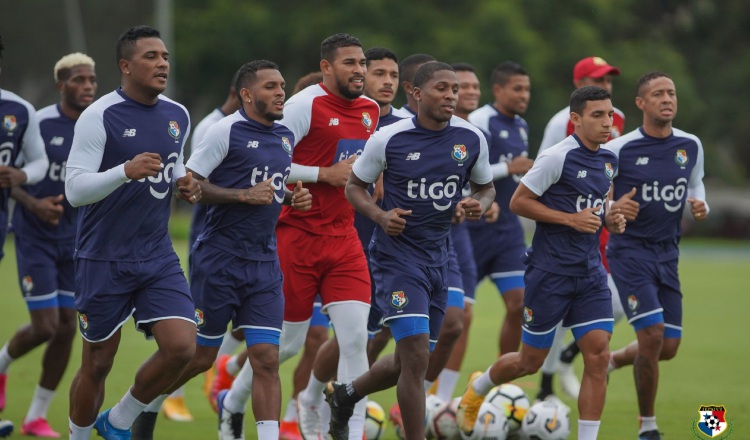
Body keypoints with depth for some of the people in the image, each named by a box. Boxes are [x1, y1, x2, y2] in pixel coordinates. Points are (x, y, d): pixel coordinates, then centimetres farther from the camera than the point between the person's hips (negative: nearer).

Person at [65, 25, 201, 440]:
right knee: (97, 364, 4)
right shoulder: (100, 116, -13)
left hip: (157, 258, 5)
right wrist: (127, 171, -32)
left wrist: (183, 185, 0)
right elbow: (74, 189, -17)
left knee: (181, 346, -11)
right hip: (104, 261, -5)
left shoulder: (178, 116, 7)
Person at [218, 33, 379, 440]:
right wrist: (326, 174, -19)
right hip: (298, 235, -5)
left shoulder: (370, 111, 10)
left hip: (344, 238, 5)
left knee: (355, 338, -7)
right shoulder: (305, 105, -12)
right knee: (286, 342, 4)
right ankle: (232, 405, 30)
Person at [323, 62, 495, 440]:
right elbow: (354, 186, 2)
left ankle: (344, 395, 41)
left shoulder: (471, 139, 0)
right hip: (397, 255, -5)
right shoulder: (389, 139, -10)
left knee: (409, 362, 15)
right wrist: (380, 215, -17)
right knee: (416, 356, -16)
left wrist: (479, 204, -9)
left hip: (438, 256, 6)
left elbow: (485, 188, 15)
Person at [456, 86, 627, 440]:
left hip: (590, 272, 6)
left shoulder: (608, 161, 9)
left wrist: (609, 219, 3)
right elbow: (518, 202, -13)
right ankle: (478, 389, 38)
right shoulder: (557, 157, -15)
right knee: (531, 362, 7)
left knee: (598, 356, -8)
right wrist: (571, 219, -20)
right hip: (550, 273, -6)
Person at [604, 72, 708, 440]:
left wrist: (699, 206, -2)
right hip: (630, 253, -5)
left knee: (668, 347, 5)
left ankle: (611, 361, 37)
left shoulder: (691, 146, 3)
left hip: (667, 254, 5)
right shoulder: (619, 150, -11)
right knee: (652, 336, -16)